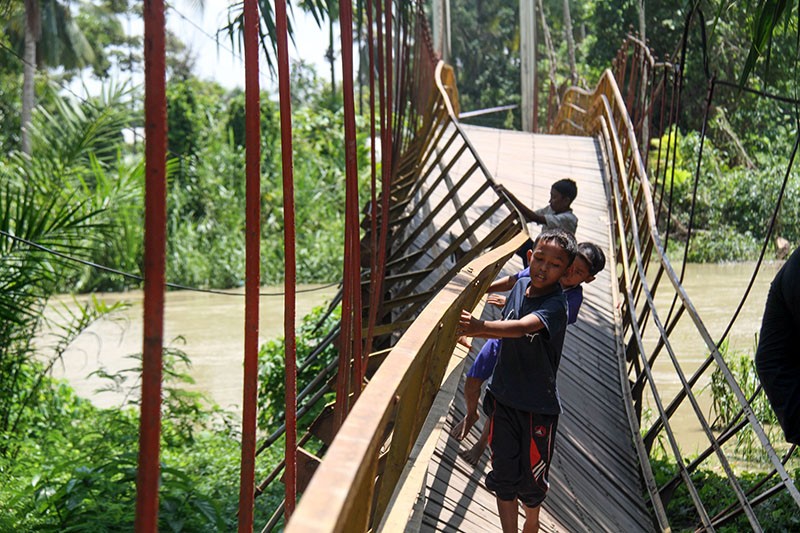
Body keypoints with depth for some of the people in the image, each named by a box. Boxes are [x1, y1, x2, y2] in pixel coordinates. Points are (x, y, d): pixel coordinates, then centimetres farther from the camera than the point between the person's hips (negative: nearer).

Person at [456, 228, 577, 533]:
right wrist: (472, 332, 4)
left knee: (531, 479, 12)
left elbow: (522, 327, -42)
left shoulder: (555, 305, -21)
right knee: (503, 475, 8)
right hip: (503, 396, 5)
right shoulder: (521, 285, 0)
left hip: (538, 405, -5)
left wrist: (482, 326, -58)